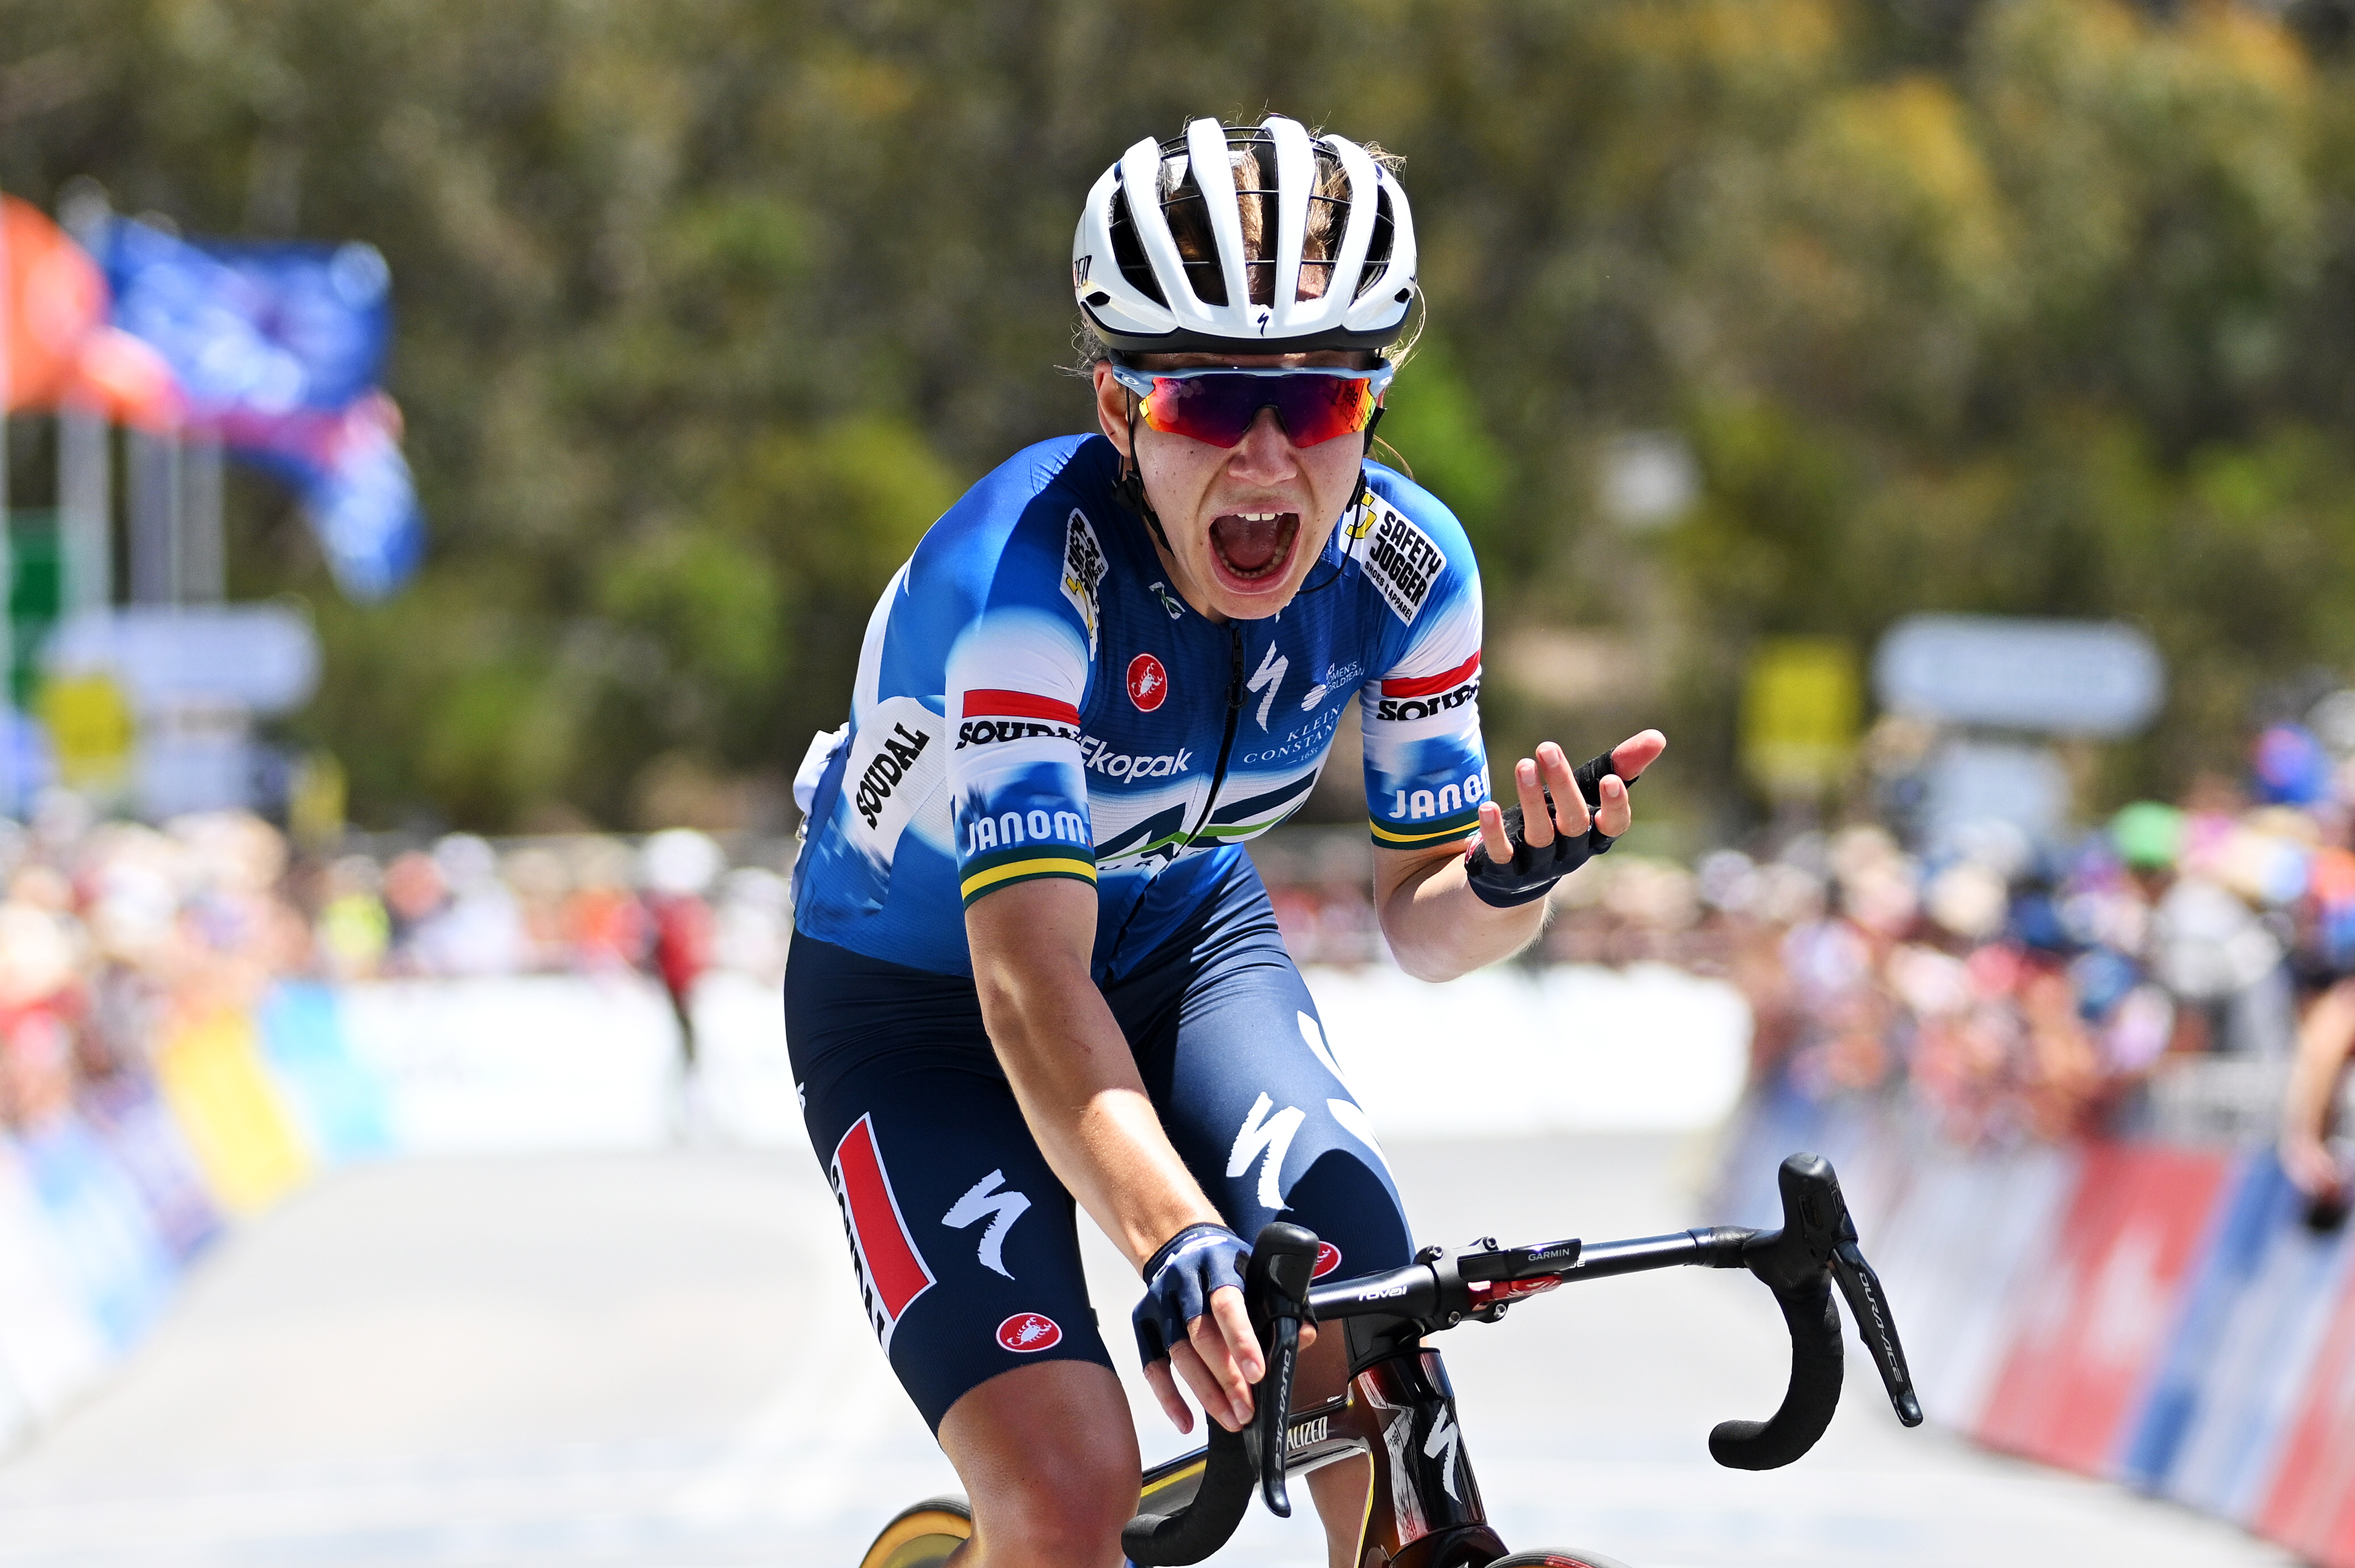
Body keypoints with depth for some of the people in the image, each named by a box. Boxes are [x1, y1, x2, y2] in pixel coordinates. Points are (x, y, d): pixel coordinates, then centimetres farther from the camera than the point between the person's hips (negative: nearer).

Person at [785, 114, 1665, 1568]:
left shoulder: (1406, 565, -20)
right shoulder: (1025, 574, -35)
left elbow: (1423, 920, -9)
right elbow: (1032, 985, -43)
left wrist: (1511, 876, -33)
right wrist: (1174, 1243, -58)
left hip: (1184, 939, 4)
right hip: (922, 998, -4)